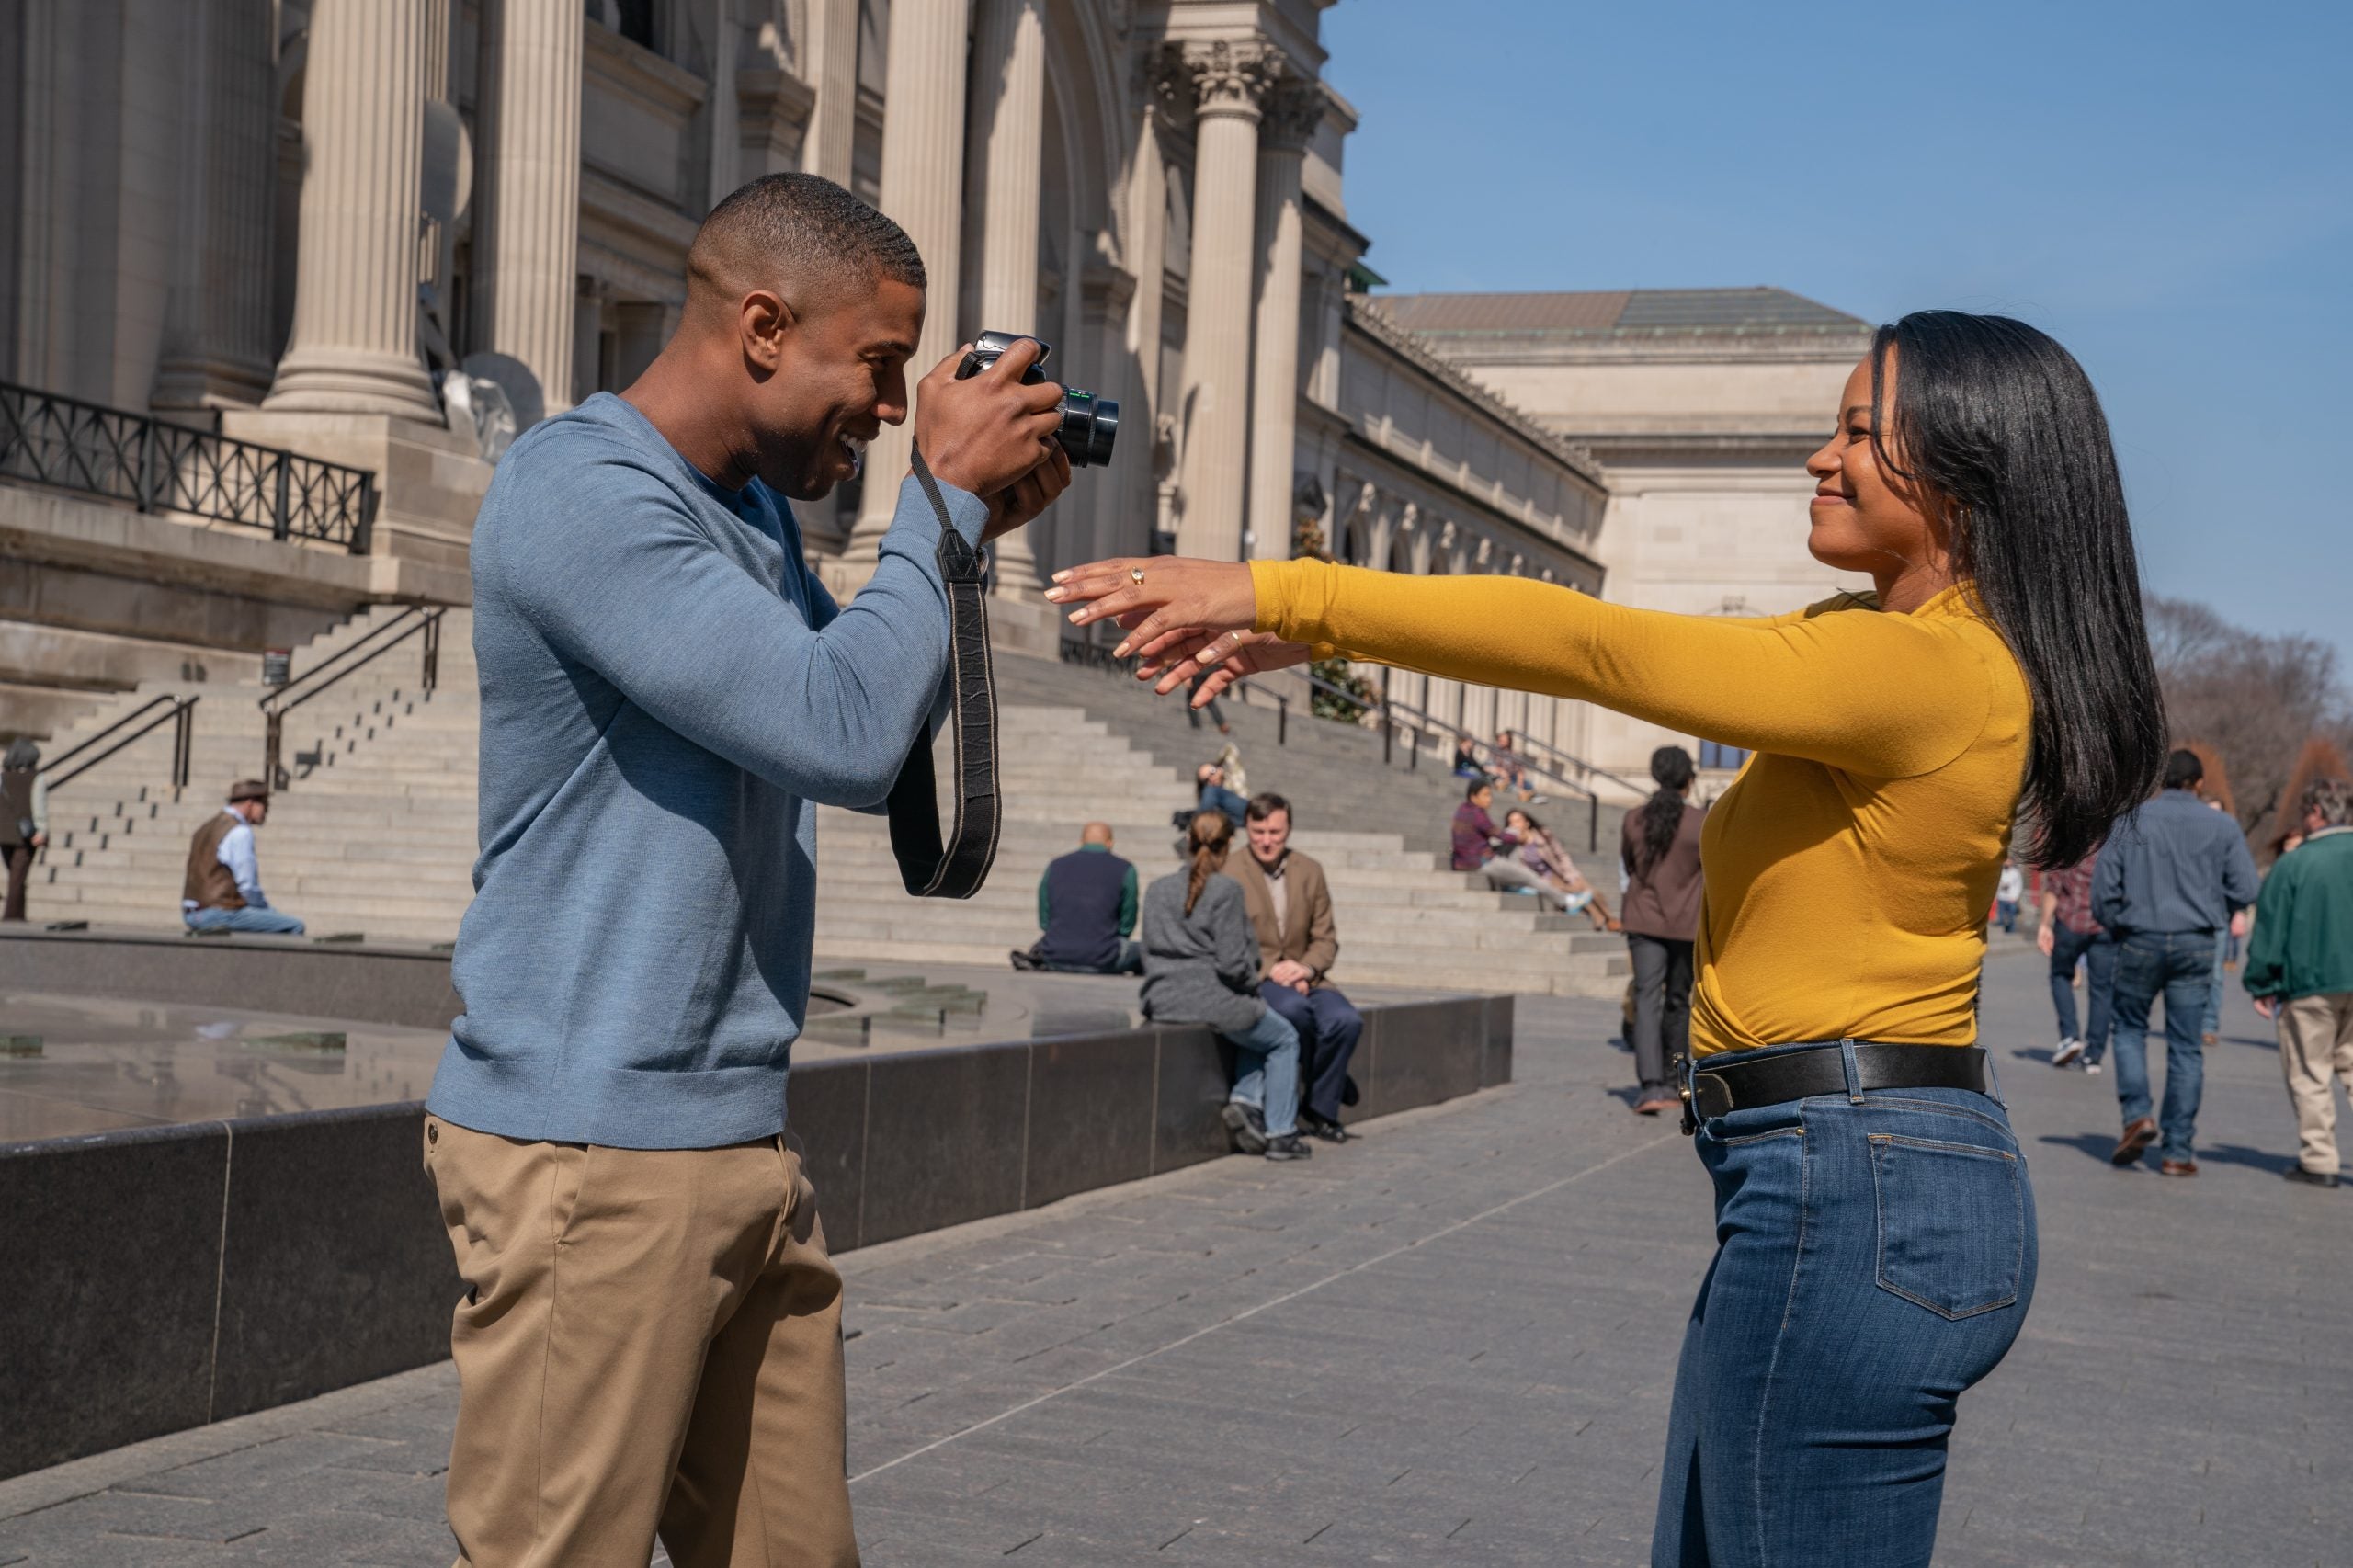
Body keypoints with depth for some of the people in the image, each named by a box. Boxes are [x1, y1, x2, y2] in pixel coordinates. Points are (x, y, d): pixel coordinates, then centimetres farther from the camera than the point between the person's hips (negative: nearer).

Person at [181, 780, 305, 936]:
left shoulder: (206, 828, 18)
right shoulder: (240, 832, -11)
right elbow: (247, 885, -16)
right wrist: (266, 906, 0)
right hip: (221, 914, -10)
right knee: (294, 926, -11)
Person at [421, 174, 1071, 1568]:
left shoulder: (756, 508, 14)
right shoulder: (583, 490, -16)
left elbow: (882, 758, 19)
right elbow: (848, 734, -23)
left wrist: (971, 533, 8)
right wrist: (943, 497, -11)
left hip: (744, 1142, 9)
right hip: (593, 1152, -9)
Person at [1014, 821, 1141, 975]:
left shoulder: (1055, 866, 10)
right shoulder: (1124, 870, 2)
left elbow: (1044, 922, 13)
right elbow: (1126, 926, 6)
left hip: (1057, 961, 2)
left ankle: (1036, 954, 12)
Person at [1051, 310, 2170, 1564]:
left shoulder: (1922, 667, -17)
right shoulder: (1879, 637, 14)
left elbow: (1584, 645, -21)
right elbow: (1613, 645, 11)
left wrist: (1286, 592, -17)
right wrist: (1315, 633, 5)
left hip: (1856, 1193, -10)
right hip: (1859, 1176, 10)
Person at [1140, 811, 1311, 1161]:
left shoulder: (1157, 890, 8)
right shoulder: (1226, 890, -12)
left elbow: (1149, 954, 12)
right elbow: (1232, 962, -16)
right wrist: (1252, 987, 4)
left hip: (1162, 1003, 7)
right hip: (1211, 1000, -7)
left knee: (1262, 1033, 30)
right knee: (1284, 1040, 19)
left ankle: (1245, 1098, 8)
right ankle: (1281, 1135, 13)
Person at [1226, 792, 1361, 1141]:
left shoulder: (1310, 872, 10)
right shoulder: (1229, 876, -4)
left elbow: (1326, 938, 10)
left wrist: (1307, 968, -11)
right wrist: (1269, 969, -19)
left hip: (1302, 977, 4)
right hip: (1252, 980, -4)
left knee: (1347, 1020, -24)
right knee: (1294, 1007, -36)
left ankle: (1320, 1109, -4)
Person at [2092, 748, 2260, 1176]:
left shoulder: (2129, 821, -1)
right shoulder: (2222, 827, 2)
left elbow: (2103, 887, -4)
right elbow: (2246, 888, -4)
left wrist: (2117, 926, 12)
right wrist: (2228, 914, 16)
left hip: (2140, 942, -1)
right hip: (2196, 945, 1)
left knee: (2130, 1028, 18)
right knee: (2185, 1046, 6)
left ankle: (2137, 1113, -3)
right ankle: (2178, 1149, 5)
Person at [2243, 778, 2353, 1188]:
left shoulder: (2293, 864, -9)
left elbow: (2269, 929, -5)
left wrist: (2261, 986, 3)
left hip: (2311, 982, -4)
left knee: (2308, 1073, 5)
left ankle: (2317, 1160, 6)